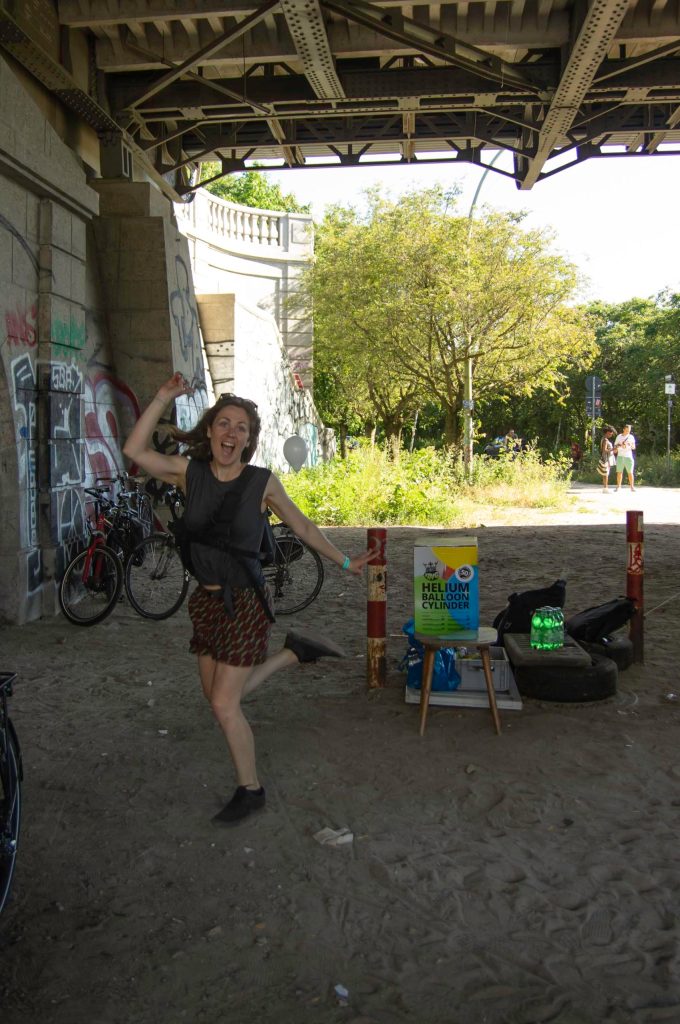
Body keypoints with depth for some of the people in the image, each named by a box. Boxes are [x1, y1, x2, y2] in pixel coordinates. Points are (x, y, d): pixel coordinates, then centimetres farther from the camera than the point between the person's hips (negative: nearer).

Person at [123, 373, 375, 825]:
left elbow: (302, 526, 2)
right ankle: (294, 652, 33)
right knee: (223, 696, 15)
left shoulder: (263, 482, -10)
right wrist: (164, 397, -16)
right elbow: (135, 450, -12)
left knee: (224, 703, -2)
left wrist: (344, 561, 9)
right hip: (205, 601, 5)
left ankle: (250, 789, 20)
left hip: (244, 602, -5)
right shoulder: (189, 472, -2)